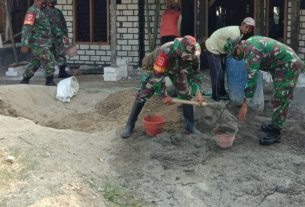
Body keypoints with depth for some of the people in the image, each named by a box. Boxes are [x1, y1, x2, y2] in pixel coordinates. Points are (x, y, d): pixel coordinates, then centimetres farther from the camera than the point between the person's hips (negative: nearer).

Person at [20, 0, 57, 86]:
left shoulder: (40, 12, 17)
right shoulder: (32, 11, -13)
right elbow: (26, 28, -21)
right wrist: (24, 45, -27)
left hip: (41, 44, 10)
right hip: (37, 44, -10)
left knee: (35, 63, 14)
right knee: (49, 61, -8)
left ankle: (24, 81, 21)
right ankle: (49, 82, -1)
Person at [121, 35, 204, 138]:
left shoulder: (192, 52, -29)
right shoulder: (166, 51, -45)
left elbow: (193, 73, -12)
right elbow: (158, 75, -37)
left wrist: (197, 92, -21)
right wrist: (164, 95, -30)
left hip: (177, 70, 4)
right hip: (158, 68, -4)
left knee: (186, 94, -5)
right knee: (143, 94, -11)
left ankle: (190, 125, 9)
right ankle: (129, 125, -2)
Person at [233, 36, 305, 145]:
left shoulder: (250, 51, -23)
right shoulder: (249, 42, 7)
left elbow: (251, 79, -29)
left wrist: (244, 105, -28)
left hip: (288, 66, -11)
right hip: (290, 63, 11)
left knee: (280, 100, -7)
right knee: (281, 99, 18)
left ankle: (275, 133, -2)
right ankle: (275, 125, 28)